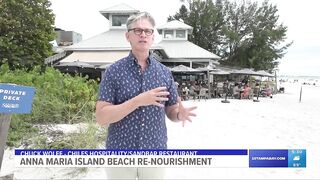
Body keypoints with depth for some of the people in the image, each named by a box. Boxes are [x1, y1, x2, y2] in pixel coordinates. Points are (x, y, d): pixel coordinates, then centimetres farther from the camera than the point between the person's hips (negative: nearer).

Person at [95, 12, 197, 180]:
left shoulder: (165, 72, 0)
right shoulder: (113, 71, -8)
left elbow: (171, 112, 6)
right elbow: (101, 117, -14)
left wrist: (180, 114, -17)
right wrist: (138, 101, -24)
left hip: (155, 155, 2)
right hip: (120, 156, -2)